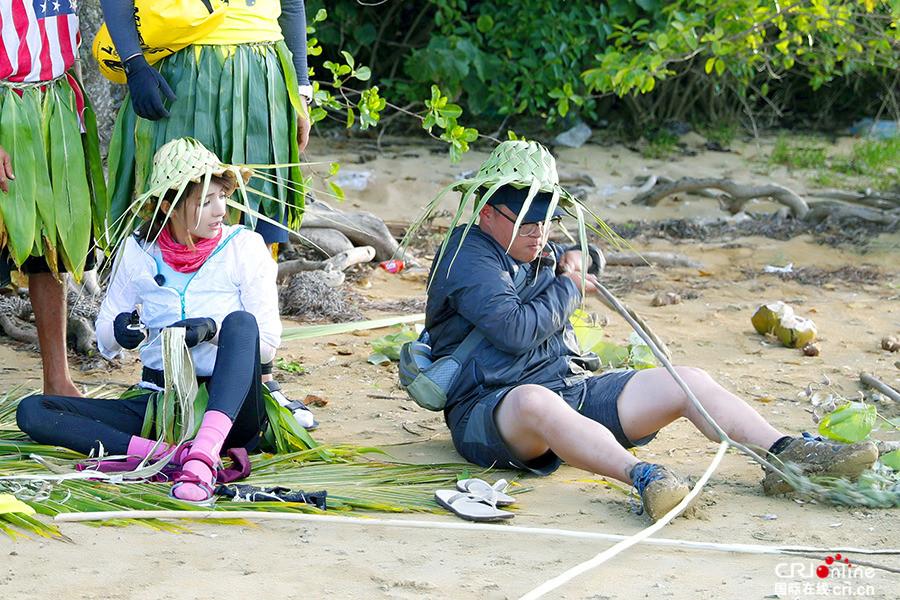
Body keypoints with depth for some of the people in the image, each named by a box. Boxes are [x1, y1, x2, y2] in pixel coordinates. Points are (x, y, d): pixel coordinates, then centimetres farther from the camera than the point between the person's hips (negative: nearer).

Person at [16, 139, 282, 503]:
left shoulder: (245, 247, 1)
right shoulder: (138, 251, 7)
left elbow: (267, 343, -3)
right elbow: (105, 343, 11)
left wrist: (213, 329, -22)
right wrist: (121, 330, -13)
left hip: (227, 407, -3)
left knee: (240, 321, -33)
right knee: (32, 411, -18)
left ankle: (203, 454, -53)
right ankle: (174, 455, -36)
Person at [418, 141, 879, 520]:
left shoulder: (540, 254, 20)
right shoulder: (467, 259, -9)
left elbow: (587, 264, 43)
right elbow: (517, 331, -23)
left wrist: (573, 262, 16)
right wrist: (568, 288, -5)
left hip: (572, 391, 9)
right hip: (490, 410, -9)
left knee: (689, 382, -4)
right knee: (533, 401, -46)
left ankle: (787, 453, -18)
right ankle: (640, 476, -64)